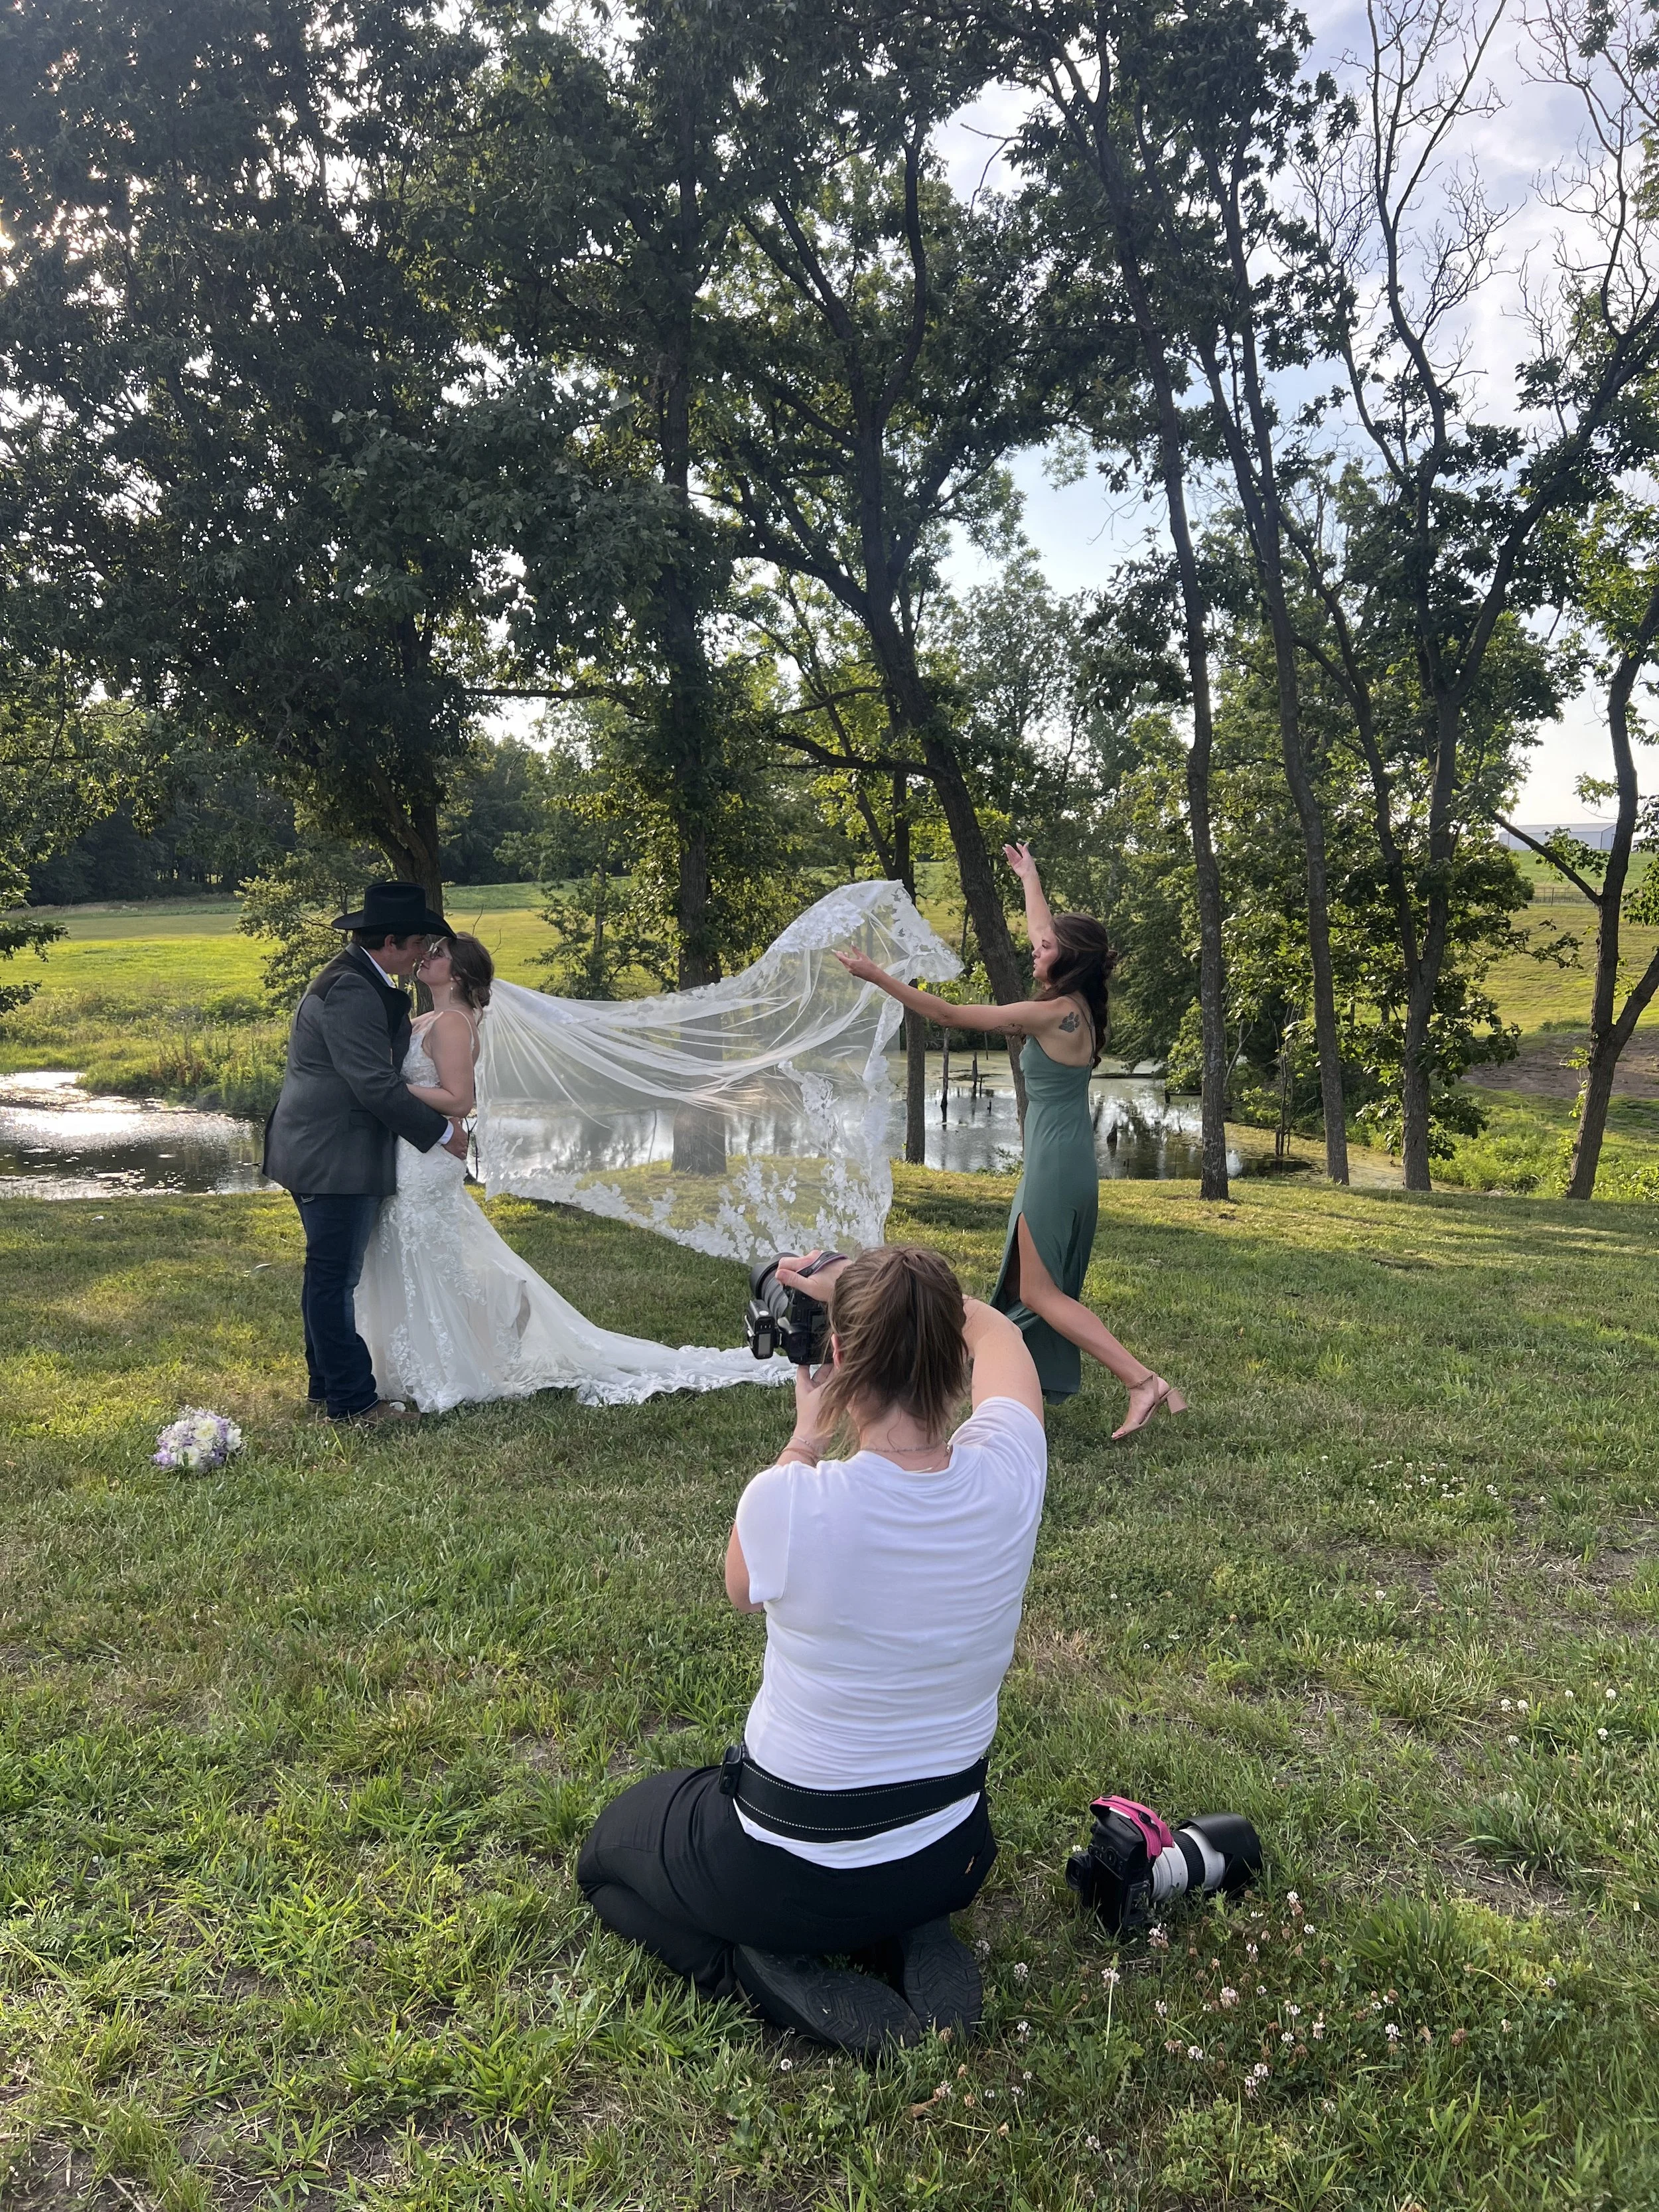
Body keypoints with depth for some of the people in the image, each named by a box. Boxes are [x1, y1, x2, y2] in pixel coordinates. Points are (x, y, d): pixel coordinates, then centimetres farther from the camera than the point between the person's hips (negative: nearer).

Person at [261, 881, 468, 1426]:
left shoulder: (360, 981, 15)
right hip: (333, 1157, -11)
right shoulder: (352, 991, -20)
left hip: (322, 1151, 11)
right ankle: (351, 1399, 4)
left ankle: (327, 1384, 28)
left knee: (330, 1274, 17)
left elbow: (380, 1062, 20)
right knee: (335, 1276, -3)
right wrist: (440, 1131, -14)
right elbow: (375, 1085, -23)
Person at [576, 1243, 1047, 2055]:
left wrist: (807, 1437, 1)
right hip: (952, 1859, 4)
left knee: (610, 1848, 26)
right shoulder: (1007, 1478, -21)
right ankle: (915, 1936, 11)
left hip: (795, 1875, -4)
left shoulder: (791, 1501, -32)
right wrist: (855, 1284, 3)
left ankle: (768, 1972, 2)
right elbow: (996, 1331, 2)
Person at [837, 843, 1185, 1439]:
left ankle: (1143, 1382, -10)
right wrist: (1029, 877, 39)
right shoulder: (1076, 1004, 6)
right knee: (1038, 1283, 17)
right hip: (1068, 1161, 9)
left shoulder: (1053, 1014, -18)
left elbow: (950, 1014, -16)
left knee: (1040, 1291, -4)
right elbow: (1046, 933, 25)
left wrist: (879, 977, -12)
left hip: (1055, 1166, -9)